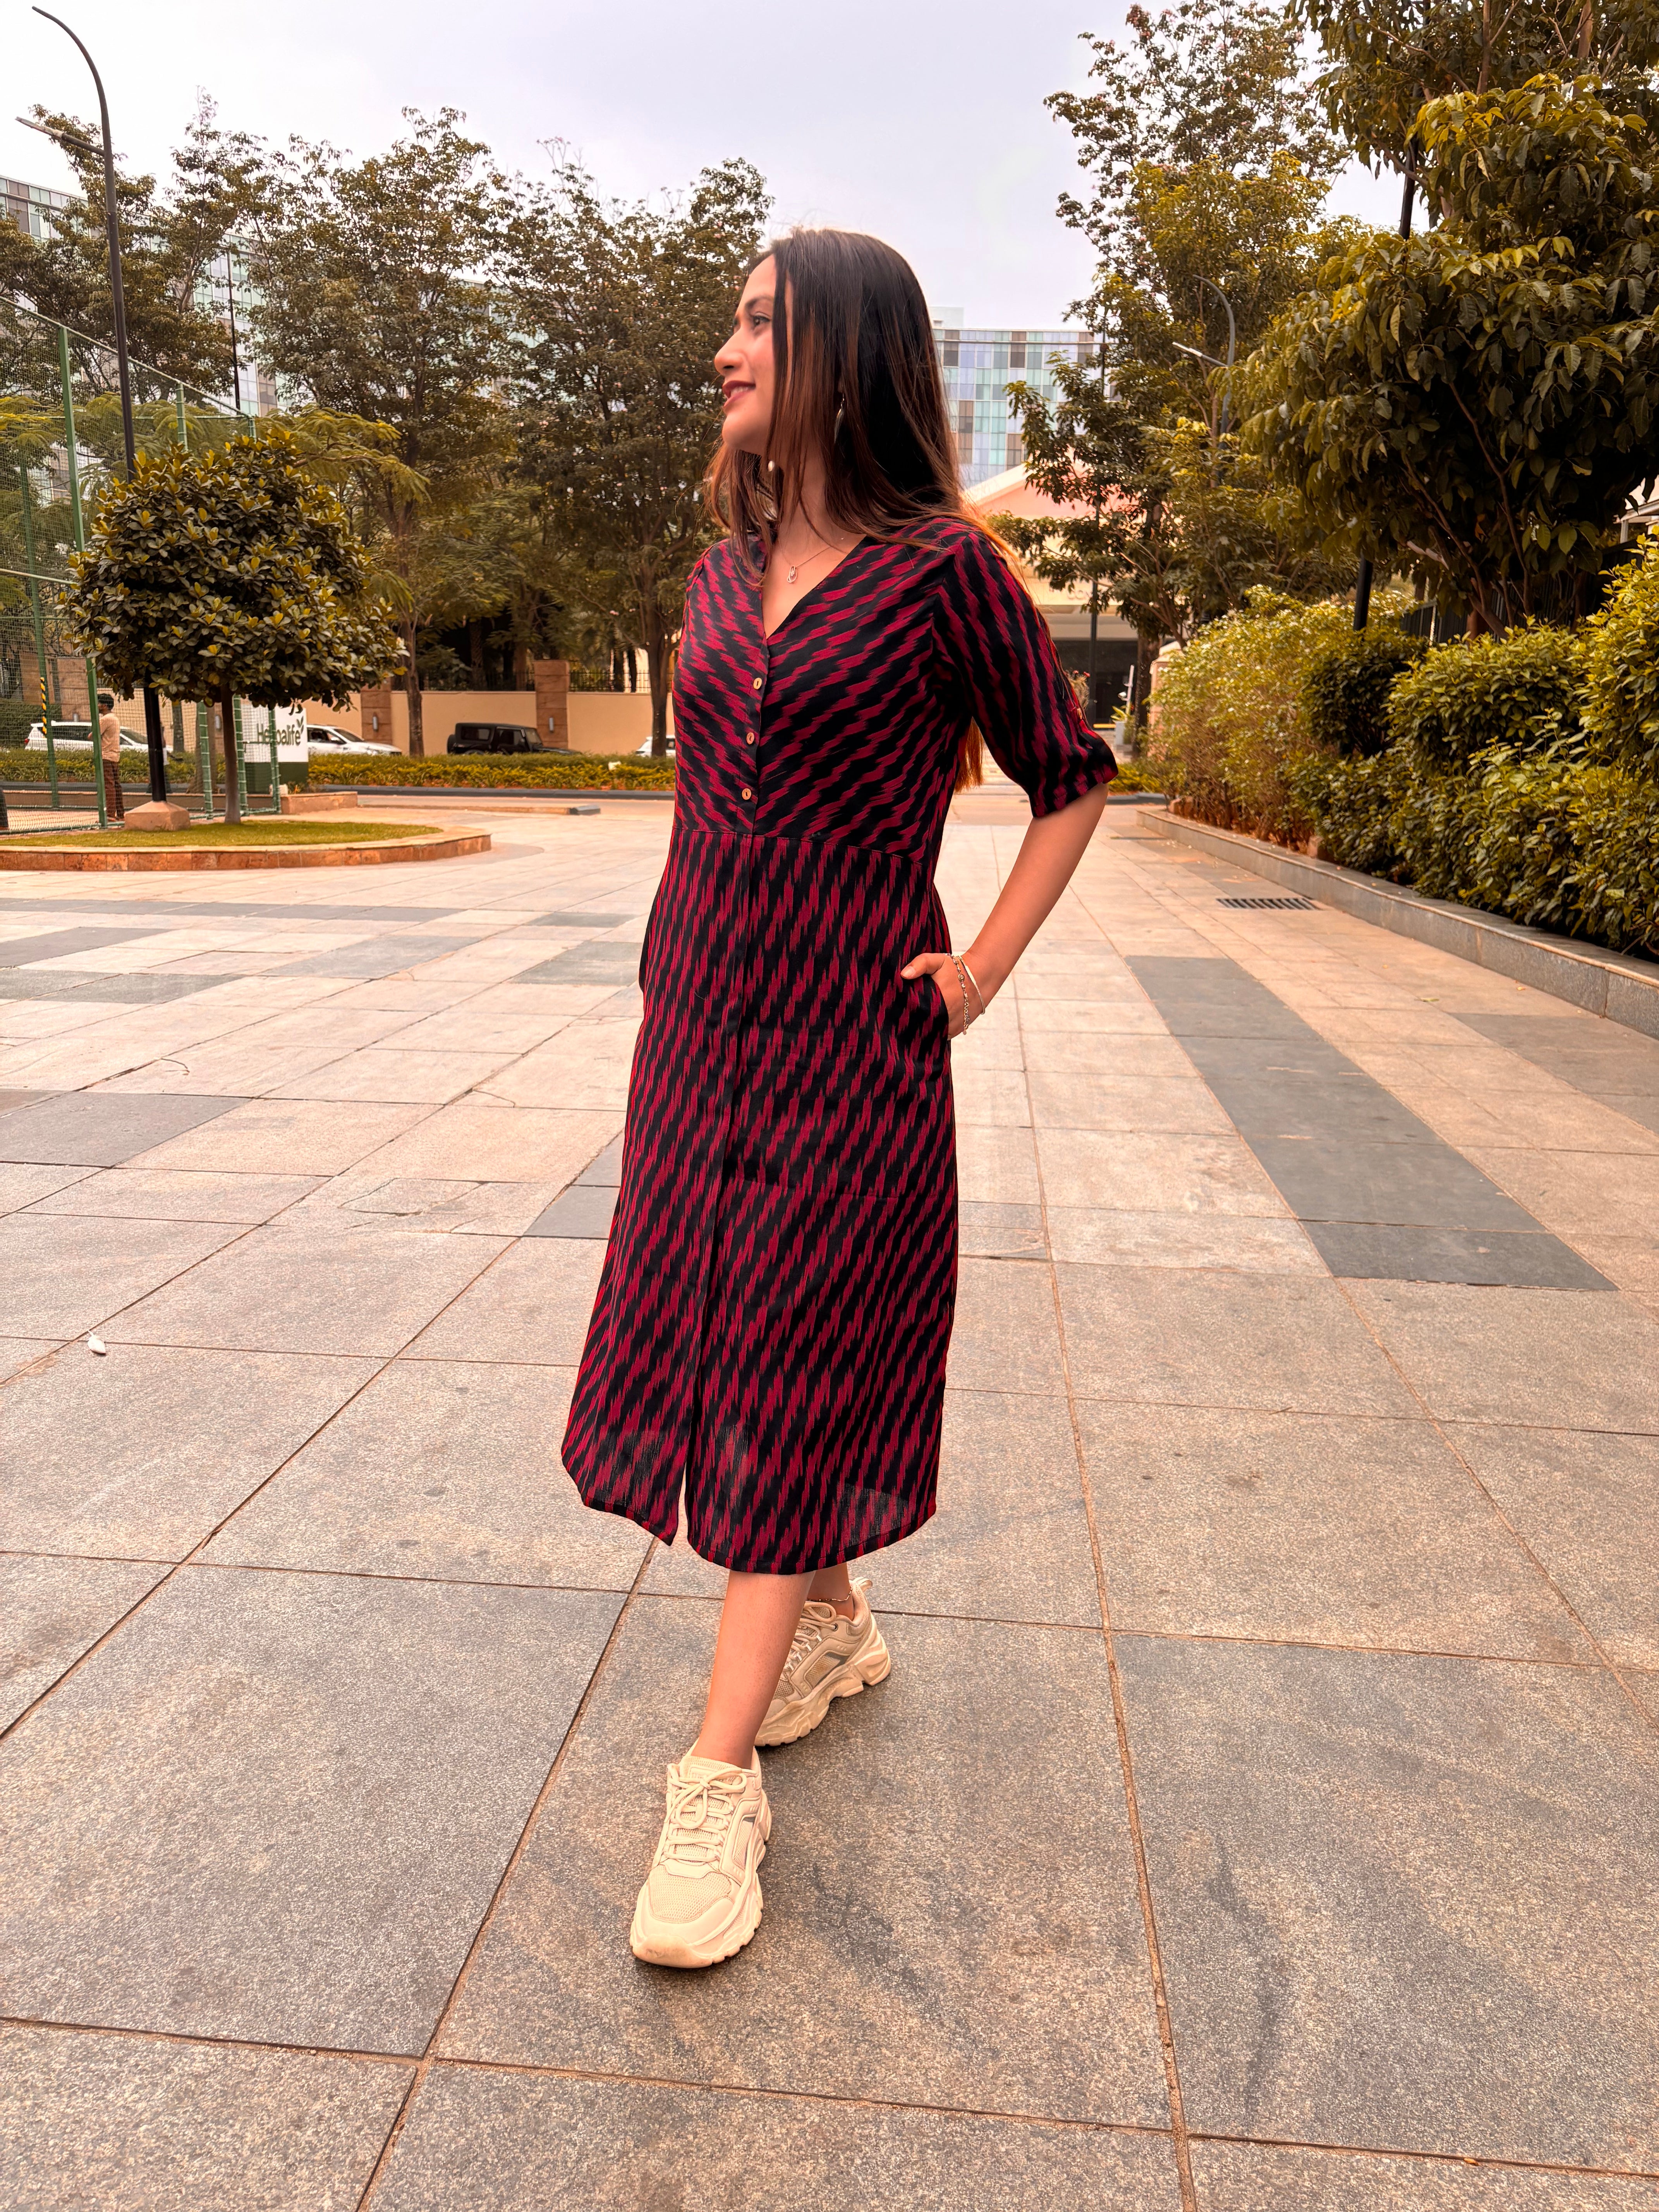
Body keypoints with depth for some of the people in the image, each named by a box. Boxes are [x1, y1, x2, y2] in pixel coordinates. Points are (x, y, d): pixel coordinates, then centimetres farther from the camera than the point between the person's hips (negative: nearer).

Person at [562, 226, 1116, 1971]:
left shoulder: (941, 571, -7)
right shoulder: (724, 569, 12)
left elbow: (1068, 783, 0)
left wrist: (978, 972, -7)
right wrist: (691, 942, 14)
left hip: (847, 1037, -7)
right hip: (697, 1018, 7)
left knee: (797, 1380, -2)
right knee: (709, 1336, 12)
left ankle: (719, 1773, 6)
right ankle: (833, 1626, 34)